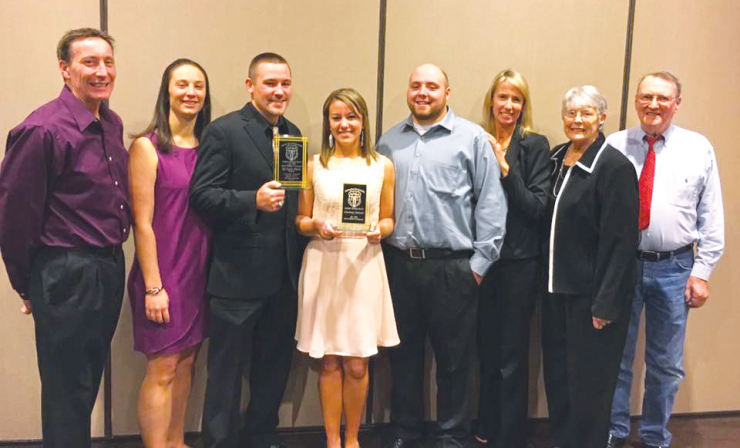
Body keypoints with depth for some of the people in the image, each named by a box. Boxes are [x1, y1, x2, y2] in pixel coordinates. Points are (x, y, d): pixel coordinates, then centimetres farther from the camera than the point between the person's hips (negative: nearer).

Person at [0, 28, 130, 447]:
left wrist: (113, 259, 15)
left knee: (89, 381, 20)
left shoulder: (112, 124, 7)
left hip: (110, 270, 7)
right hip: (66, 275, -7)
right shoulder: (42, 130, -17)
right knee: (67, 392, 7)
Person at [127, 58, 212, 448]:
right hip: (162, 272, -5)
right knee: (162, 369, 1)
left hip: (198, 271, 6)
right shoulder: (147, 147, -8)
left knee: (186, 363, 14)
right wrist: (153, 286, -13)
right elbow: (142, 222, -11)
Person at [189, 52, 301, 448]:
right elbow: (201, 195, -15)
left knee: (274, 367, 18)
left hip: (284, 277, 7)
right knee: (227, 369, 6)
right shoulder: (223, 131, -9)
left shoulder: (293, 133, 12)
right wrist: (253, 200, -27)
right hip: (238, 275, -7)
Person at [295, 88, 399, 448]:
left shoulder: (382, 166, 5)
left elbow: (388, 220, 11)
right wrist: (317, 225, -13)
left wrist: (379, 230, -11)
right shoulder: (314, 165, 4)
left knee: (357, 365, 4)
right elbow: (300, 221, 8)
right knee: (329, 363, 7)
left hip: (364, 266, 0)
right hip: (323, 267, 0)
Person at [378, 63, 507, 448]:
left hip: (453, 266, -3)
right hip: (398, 263, 4)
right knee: (404, 353, 14)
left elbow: (491, 202, -5)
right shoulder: (390, 141, 11)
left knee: (453, 358, 7)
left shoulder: (472, 138, -2)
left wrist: (481, 261, -7)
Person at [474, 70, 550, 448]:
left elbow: (538, 207, -11)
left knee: (512, 356, 4)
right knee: (486, 349, 16)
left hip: (519, 261, -3)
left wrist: (505, 168, -17)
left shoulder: (535, 145, -3)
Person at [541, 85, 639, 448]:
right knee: (556, 374, 16)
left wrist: (605, 303, -17)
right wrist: (544, 280, 8)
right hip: (556, 287, 7)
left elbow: (621, 241, -16)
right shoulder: (555, 158, 7)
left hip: (590, 294, -6)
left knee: (587, 381, 7)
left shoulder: (615, 167, -13)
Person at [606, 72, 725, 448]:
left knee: (666, 365, 12)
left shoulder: (698, 148, 1)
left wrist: (702, 271, -2)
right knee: (615, 357, 10)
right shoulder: (614, 146, -1)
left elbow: (711, 217, 2)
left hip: (674, 267, 1)